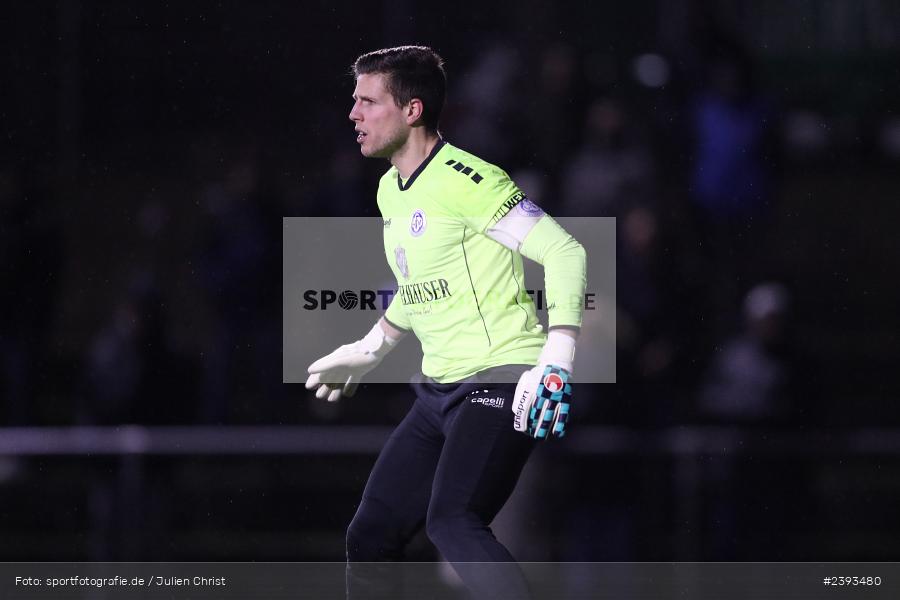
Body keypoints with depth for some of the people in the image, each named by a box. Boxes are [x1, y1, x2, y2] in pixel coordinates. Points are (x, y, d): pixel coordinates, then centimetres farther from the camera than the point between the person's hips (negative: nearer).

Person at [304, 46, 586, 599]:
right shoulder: (390, 190, 13)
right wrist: (368, 351, 37)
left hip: (501, 383, -9)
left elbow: (566, 253, -19)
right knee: (371, 537, 7)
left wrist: (555, 364, -27)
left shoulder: (466, 180, -15)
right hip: (439, 388, 9)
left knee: (452, 522, -30)